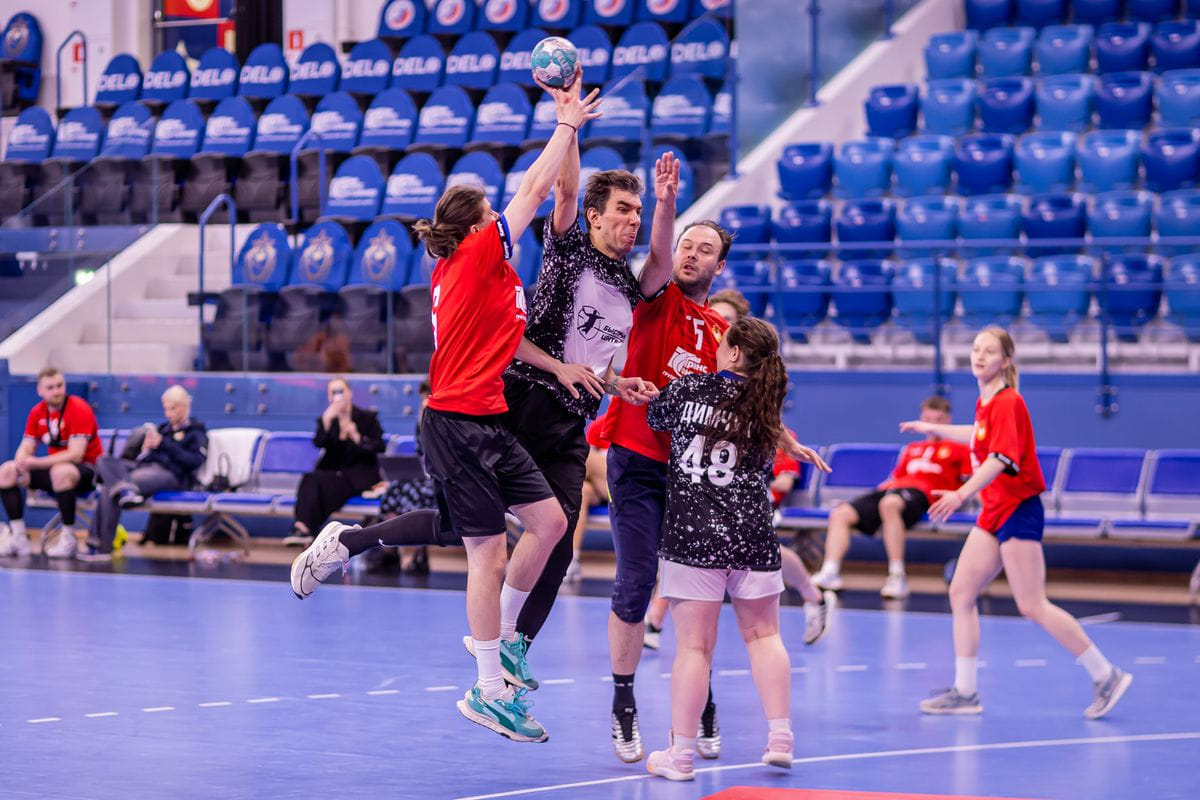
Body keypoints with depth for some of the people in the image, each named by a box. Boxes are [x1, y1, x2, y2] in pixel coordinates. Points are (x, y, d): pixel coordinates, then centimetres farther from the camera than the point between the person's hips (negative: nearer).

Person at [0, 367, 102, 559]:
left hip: (88, 470, -7)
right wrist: (23, 465, -21)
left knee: (61, 471, -41)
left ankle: (69, 540, -27)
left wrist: (36, 463, -30)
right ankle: (18, 537, -9)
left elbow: (75, 455, -26)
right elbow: (25, 449, 4)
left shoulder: (79, 409, -18)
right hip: (54, 467, 7)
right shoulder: (37, 412, 3)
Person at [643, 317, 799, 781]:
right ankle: (780, 738, 11)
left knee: (694, 646, -1)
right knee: (762, 634, 15)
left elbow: (654, 418, 17)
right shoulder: (763, 406, 3)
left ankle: (680, 754, 2)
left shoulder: (686, 390, -2)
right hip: (752, 533, 2)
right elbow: (765, 470, 12)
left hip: (691, 534, -2)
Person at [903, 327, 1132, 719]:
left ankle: (1106, 675, 0)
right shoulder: (984, 402, 11)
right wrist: (934, 429, 39)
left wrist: (962, 493, -41)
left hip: (1018, 510, -9)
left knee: (1032, 606, -9)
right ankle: (965, 692, 6)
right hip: (993, 512, 9)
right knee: (961, 594, 3)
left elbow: (1000, 458, -29)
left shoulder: (1008, 402, -16)